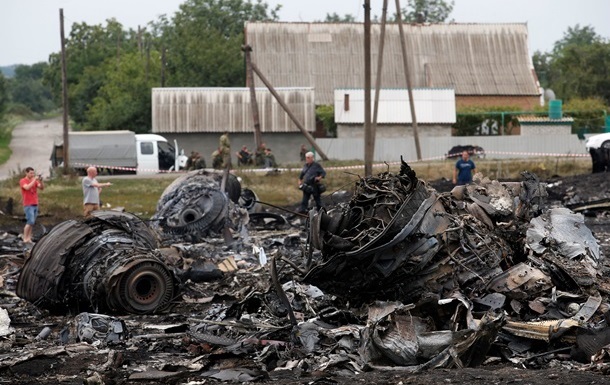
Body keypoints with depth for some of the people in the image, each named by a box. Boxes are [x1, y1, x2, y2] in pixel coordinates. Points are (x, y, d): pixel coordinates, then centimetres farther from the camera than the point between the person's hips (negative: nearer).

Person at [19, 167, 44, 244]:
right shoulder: (23, 181, -4)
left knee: (33, 223, 2)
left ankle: (29, 238, 3)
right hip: (28, 205, -6)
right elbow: (27, 187, -23)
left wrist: (41, 180, -12)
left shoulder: (34, 181, 13)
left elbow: (42, 188, 4)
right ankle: (25, 238, -8)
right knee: (30, 222, -14)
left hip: (35, 205, 6)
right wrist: (34, 180, -21)